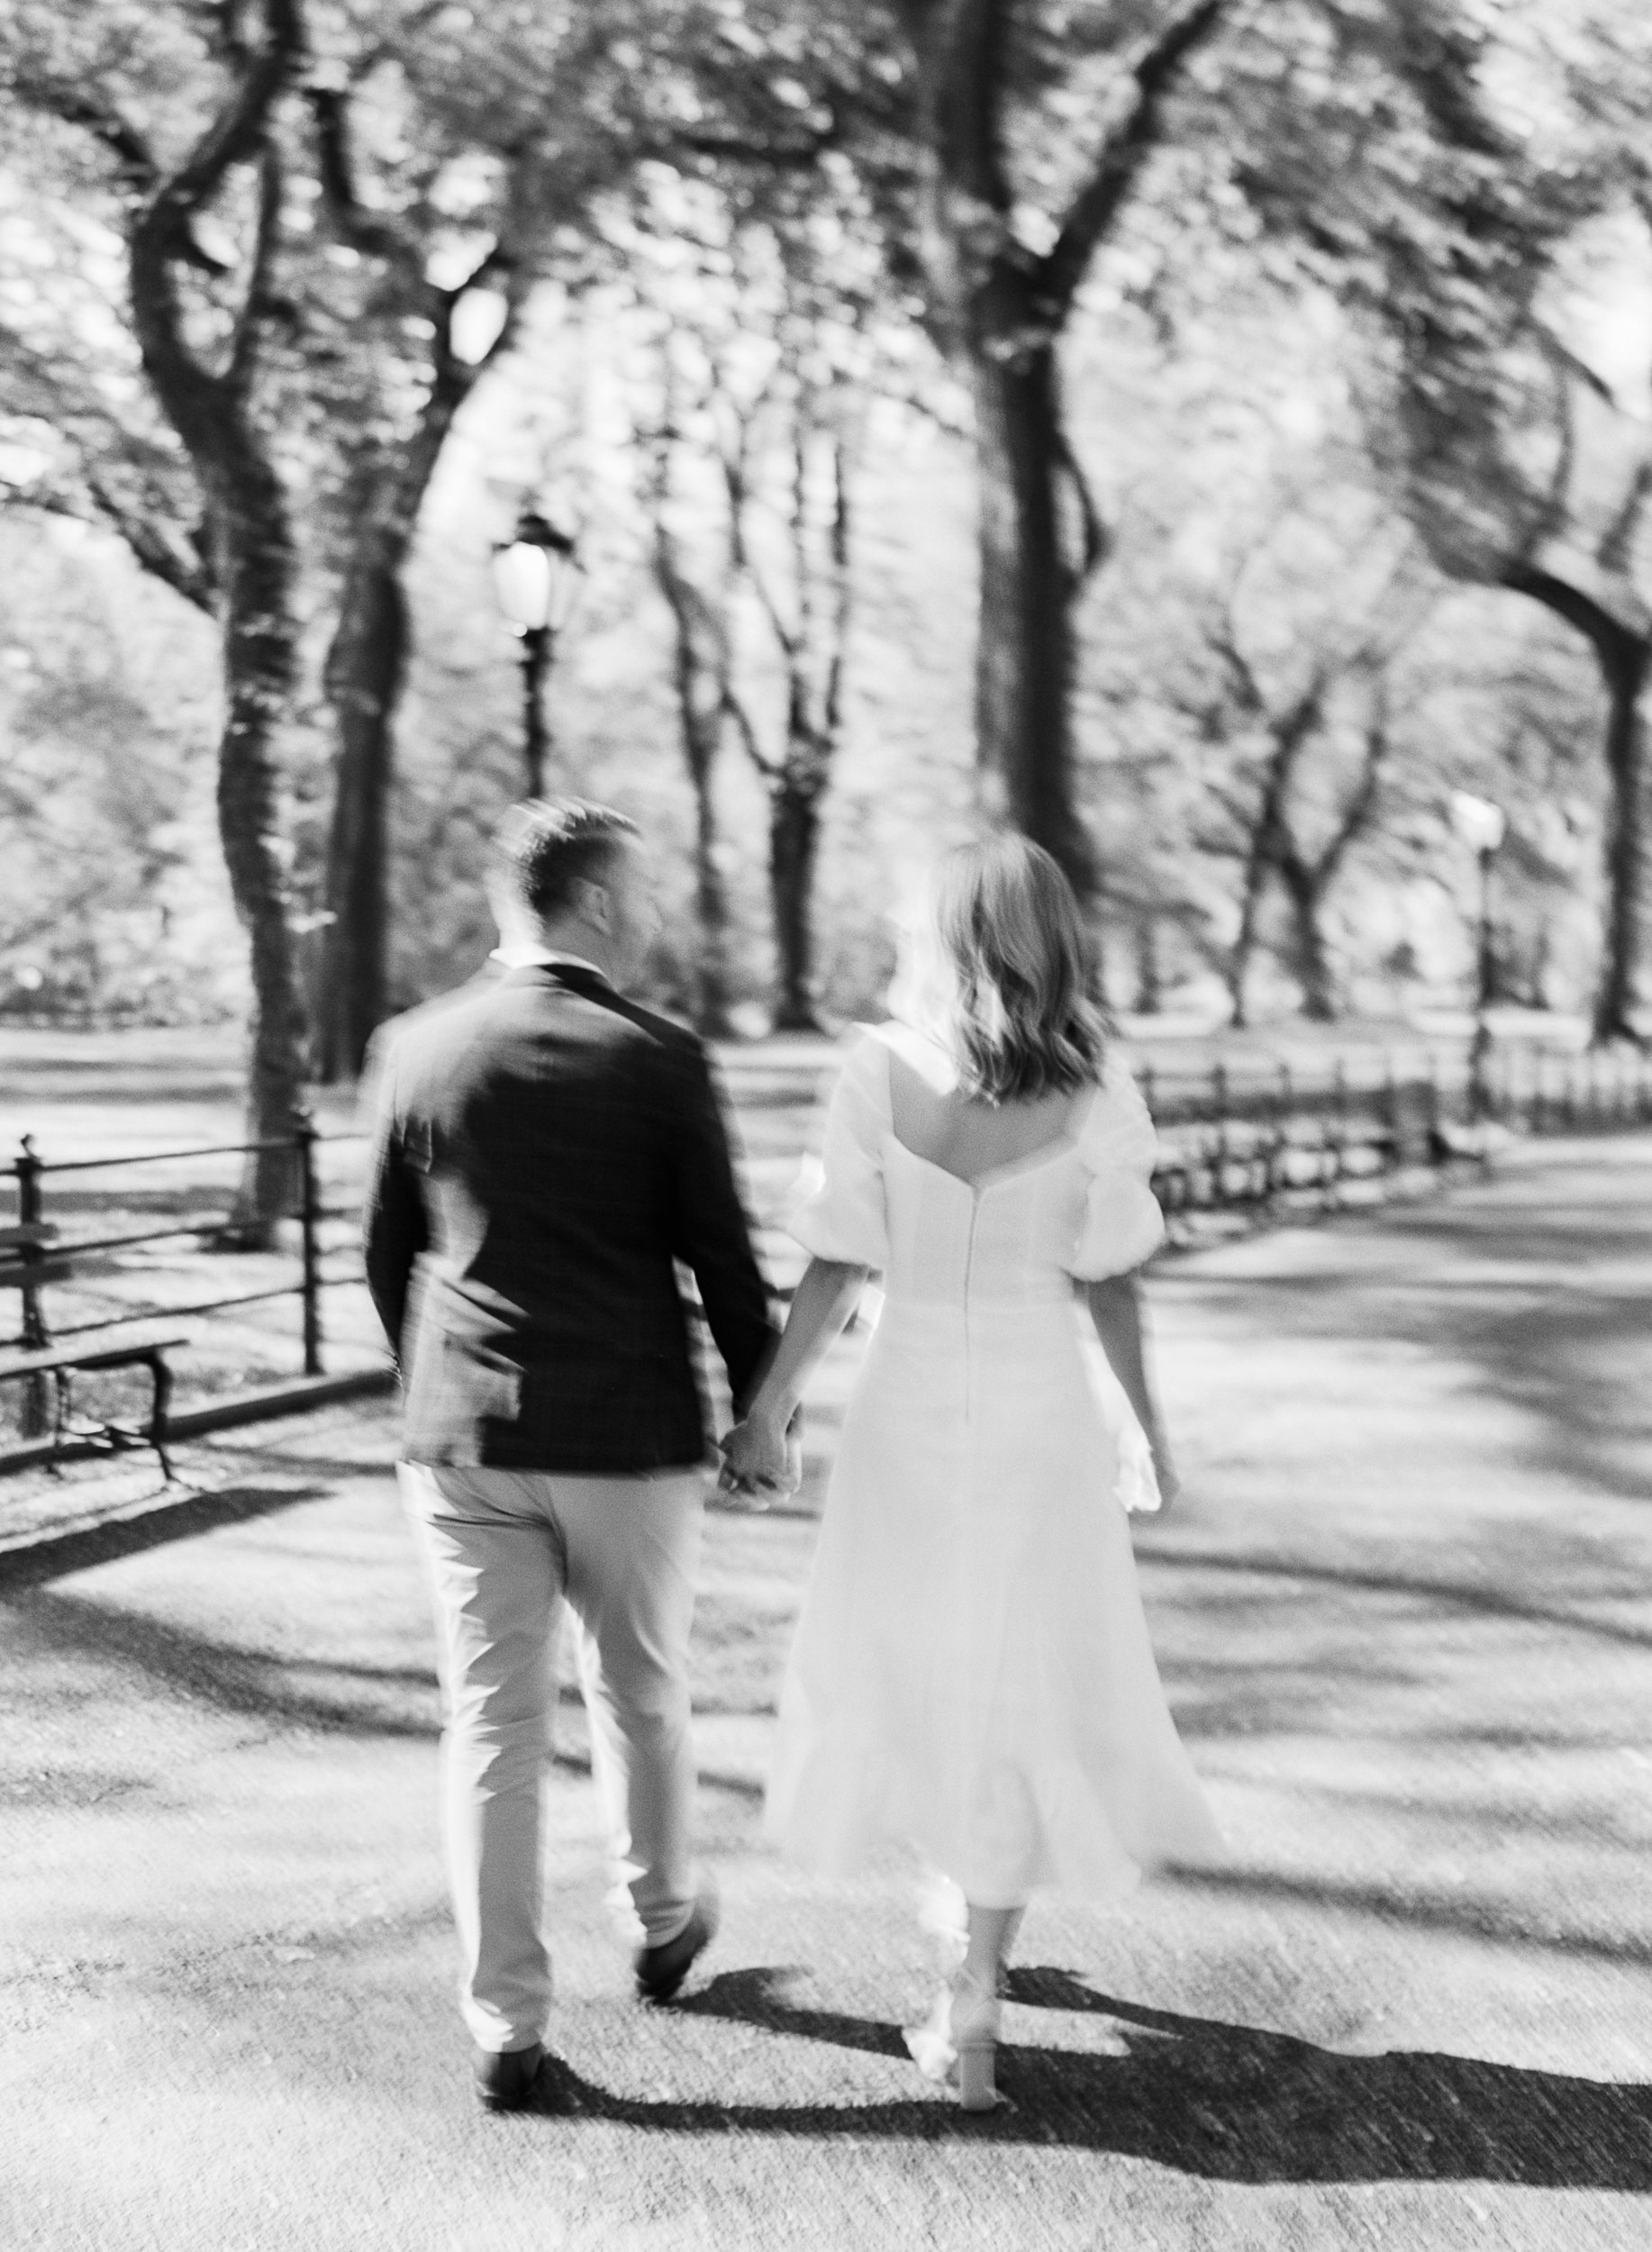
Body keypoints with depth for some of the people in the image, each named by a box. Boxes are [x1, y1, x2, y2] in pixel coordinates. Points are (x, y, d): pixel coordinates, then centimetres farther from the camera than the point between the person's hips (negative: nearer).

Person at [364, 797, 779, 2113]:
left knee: (493, 1720, 6)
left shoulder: (423, 1050, 0)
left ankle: (508, 2028, 10)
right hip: (628, 1436, -2)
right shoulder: (659, 1062, -9)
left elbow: (388, 1252, 8)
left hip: (464, 1438, 2)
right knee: (641, 1692, 19)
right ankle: (665, 1920, 40)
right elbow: (722, 1260, -6)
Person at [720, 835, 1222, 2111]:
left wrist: (771, 1407, 3)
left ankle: (958, 1900, 39)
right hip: (1045, 1420, 0)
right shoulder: (1095, 1089, -7)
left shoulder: (880, 1071, -7)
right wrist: (1148, 1428, 7)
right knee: (1026, 1694, 8)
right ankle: (975, 2002, 5)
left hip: (909, 1411, 1)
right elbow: (1109, 1284, -5)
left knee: (906, 1661, 21)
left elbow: (838, 1264, -7)